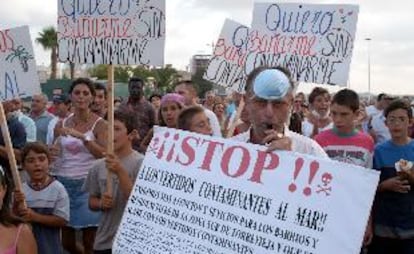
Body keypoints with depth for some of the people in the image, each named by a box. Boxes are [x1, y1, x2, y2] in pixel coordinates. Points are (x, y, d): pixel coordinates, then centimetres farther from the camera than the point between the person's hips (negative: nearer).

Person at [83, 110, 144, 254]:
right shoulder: (99, 166, 6)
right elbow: (92, 201, 15)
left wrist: (120, 171, -23)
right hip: (103, 241, 5)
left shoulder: (141, 163, -10)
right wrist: (101, 203, -8)